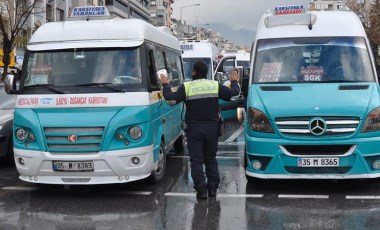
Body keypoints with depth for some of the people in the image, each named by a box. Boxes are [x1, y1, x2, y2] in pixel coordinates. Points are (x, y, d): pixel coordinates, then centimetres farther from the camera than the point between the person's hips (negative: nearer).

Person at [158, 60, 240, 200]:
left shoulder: (187, 87, -7)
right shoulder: (215, 85, 0)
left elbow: (170, 97, -11)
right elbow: (233, 92, 3)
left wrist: (165, 84, 8)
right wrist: (234, 82, 24)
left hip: (194, 128, -3)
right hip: (212, 128, 3)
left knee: (196, 160, 2)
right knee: (211, 158, 16)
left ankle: (201, 190, -4)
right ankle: (213, 188, 14)